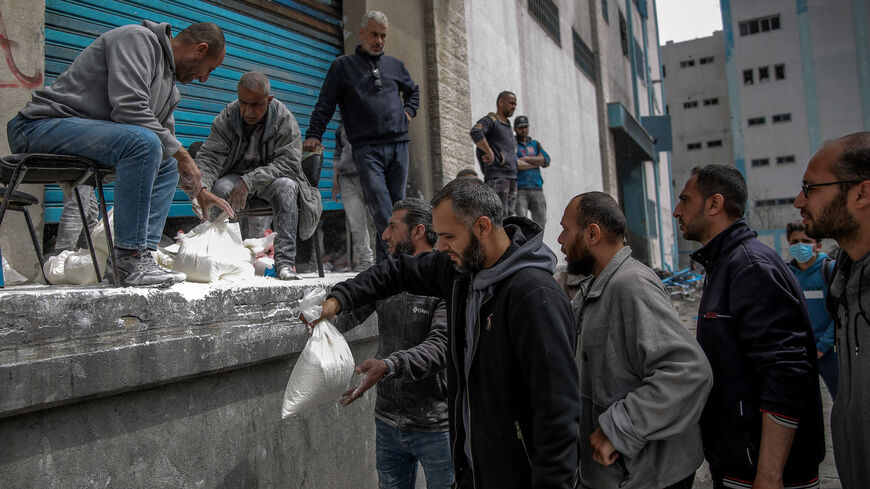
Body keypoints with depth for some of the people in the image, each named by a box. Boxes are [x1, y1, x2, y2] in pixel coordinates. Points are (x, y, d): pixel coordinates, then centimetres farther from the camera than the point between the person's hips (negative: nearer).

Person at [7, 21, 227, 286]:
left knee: (167, 165, 10)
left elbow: (165, 135, 20)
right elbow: (129, 108, -25)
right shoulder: (137, 39, -11)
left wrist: (202, 192, 11)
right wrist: (178, 151, -17)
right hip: (43, 124, -10)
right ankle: (129, 259, -28)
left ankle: (142, 252, -4)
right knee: (144, 142, -31)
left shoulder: (169, 87, 17)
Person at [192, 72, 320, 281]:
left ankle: (285, 262, -35)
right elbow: (209, 157, -17)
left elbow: (289, 162, -22)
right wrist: (202, 190, -38)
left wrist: (250, 180, -33)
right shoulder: (226, 118, -11)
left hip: (271, 177, -1)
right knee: (220, 188, -31)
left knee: (286, 186, -34)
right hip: (236, 175, 1)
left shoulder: (284, 120, -15)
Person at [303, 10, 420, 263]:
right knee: (380, 208, -17)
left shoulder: (395, 65, 21)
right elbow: (325, 105, 7)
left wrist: (409, 111, 18)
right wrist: (313, 136, -4)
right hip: (367, 149, -4)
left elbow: (413, 91, 37)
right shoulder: (342, 66, 11)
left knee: (397, 204, 2)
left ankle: (387, 260, 9)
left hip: (398, 145, 4)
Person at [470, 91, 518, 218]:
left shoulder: (508, 127, 25)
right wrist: (490, 153, -21)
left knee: (510, 215, 5)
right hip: (497, 176, -9)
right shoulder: (490, 120, -3)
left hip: (511, 177, 9)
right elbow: (475, 132, -24)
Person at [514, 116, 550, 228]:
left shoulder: (535, 144, 21)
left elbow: (546, 161, 5)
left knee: (540, 223, -1)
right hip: (519, 189, -4)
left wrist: (526, 158, -6)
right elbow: (514, 164, -9)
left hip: (537, 189, 4)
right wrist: (536, 163, 0)